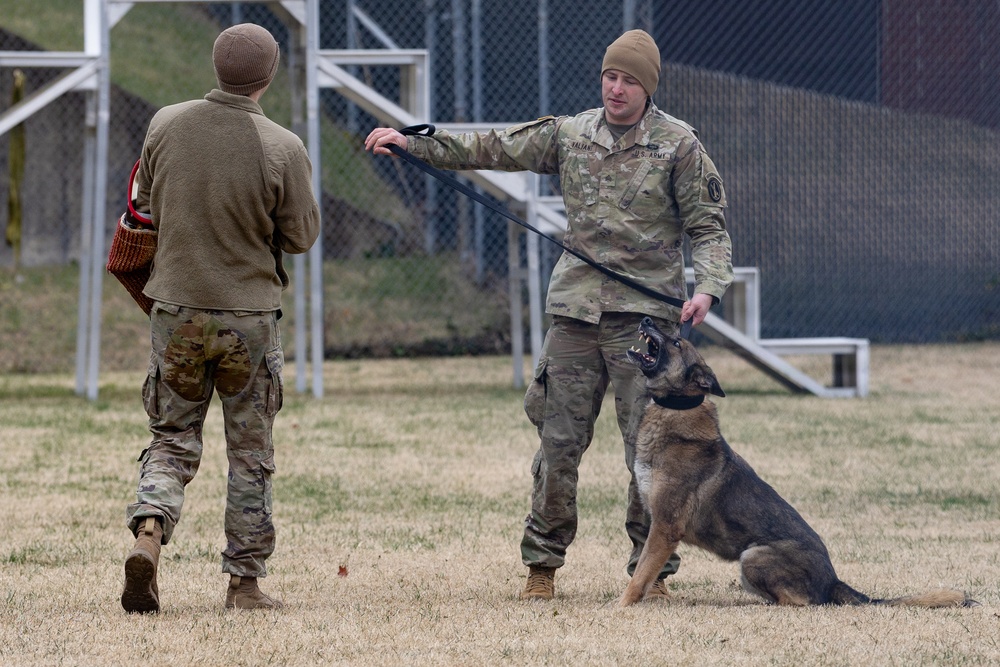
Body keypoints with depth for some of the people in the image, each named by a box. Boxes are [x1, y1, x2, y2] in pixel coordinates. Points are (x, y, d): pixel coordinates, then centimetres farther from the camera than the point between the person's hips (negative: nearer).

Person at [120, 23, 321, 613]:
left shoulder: (166, 125, -5)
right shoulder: (283, 149, -14)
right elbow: (301, 236, -5)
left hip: (176, 309, 2)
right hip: (250, 316, -2)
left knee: (173, 439, 13)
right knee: (251, 454, 11)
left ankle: (149, 529, -14)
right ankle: (245, 582, 14)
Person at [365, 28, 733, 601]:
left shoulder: (678, 144, 1)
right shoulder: (569, 135, 10)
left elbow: (708, 226, 1)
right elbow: (493, 149, 12)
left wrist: (708, 288, -15)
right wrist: (411, 142, 7)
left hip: (647, 313, -3)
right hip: (576, 308, 3)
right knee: (558, 441, 2)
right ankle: (543, 564, 12)